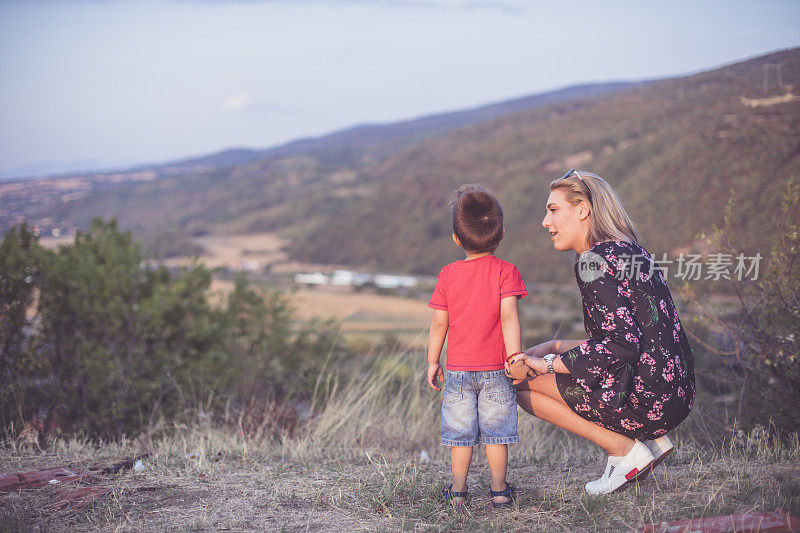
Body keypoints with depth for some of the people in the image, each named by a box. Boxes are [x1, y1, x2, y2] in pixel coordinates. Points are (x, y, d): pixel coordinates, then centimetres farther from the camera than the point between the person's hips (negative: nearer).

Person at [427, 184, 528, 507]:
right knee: (496, 431, 8)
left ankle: (458, 488, 16)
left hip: (458, 369, 1)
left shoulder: (448, 275, -2)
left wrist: (432, 362, 8)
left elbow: (439, 323, 0)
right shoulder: (505, 272, -8)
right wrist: (515, 356, -15)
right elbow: (508, 317, -16)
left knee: (460, 431, 11)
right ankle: (499, 489, 12)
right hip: (495, 370, -1)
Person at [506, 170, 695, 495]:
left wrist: (548, 364, -13)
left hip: (650, 400, -9)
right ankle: (650, 439, 14)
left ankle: (623, 449, -1)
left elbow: (623, 343, -22)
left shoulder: (593, 263, -14)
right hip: (675, 392, 9)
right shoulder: (626, 250, 15)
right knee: (550, 349, 24)